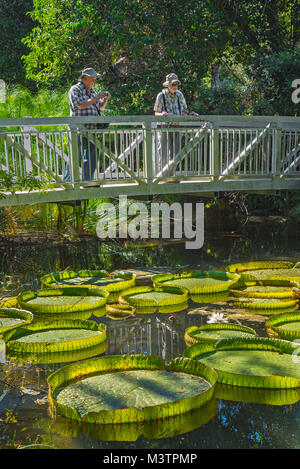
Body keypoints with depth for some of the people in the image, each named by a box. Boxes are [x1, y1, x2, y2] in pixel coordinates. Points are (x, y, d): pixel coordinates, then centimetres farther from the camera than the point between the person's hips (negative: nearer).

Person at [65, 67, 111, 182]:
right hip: (79, 131, -7)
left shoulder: (92, 91, 19)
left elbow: (101, 107, 24)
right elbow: (81, 105, -17)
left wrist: (105, 99, 3)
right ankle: (68, 183, -3)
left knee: (91, 159, 9)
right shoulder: (75, 90, -3)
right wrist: (97, 97, -16)